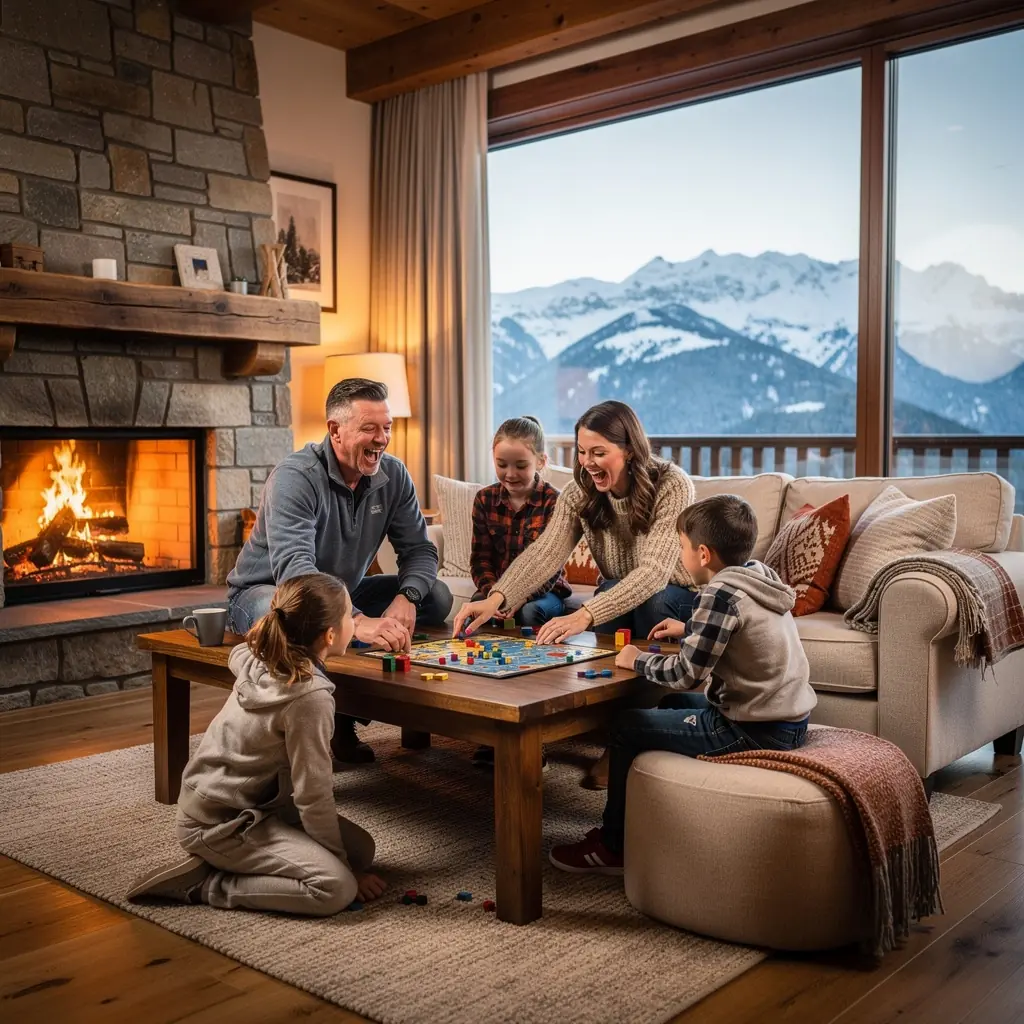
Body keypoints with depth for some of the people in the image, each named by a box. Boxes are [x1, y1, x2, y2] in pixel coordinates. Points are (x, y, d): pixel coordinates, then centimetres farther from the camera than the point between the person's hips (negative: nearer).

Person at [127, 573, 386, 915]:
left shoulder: (261, 663, -5)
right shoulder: (310, 698, -27)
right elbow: (313, 795, -21)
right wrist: (343, 864, -7)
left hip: (254, 802, 9)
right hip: (219, 824, -9)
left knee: (361, 848, 7)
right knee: (338, 888, -21)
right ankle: (203, 884, -8)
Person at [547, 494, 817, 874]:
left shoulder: (721, 592, -20)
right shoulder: (762, 575, 6)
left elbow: (687, 674, -20)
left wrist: (637, 661, -5)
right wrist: (688, 631, 26)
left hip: (755, 731, -10)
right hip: (790, 719, 10)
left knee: (627, 726, 1)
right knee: (673, 704, 28)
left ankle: (612, 847, 14)